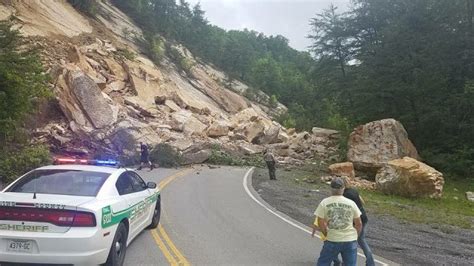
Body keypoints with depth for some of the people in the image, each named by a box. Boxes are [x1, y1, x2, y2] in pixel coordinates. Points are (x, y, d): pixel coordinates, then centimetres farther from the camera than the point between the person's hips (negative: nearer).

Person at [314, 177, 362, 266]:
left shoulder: (324, 203, -4)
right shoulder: (351, 203, 0)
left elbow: (321, 223, -7)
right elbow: (359, 224, 5)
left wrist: (327, 235, 8)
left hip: (332, 241, -1)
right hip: (350, 241, 2)